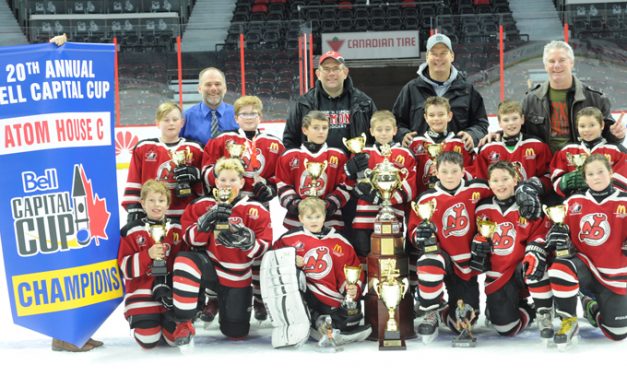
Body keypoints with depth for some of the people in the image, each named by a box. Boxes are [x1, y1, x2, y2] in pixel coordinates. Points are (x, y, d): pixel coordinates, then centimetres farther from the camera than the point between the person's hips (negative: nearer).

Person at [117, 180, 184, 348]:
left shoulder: (178, 229, 7)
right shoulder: (131, 231, 0)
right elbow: (126, 267, -4)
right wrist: (148, 255, -19)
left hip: (172, 292, 2)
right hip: (142, 292, -2)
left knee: (178, 337, -11)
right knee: (148, 340, -15)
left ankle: (164, 321, 24)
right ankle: (143, 320, 21)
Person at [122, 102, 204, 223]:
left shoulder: (194, 149, 7)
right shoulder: (143, 148, 4)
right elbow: (133, 182, 4)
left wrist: (194, 174, -10)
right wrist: (133, 208, -2)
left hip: (186, 216, 1)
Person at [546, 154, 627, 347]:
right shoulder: (574, 202, 1)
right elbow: (560, 225, 8)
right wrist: (557, 233, -15)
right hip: (584, 266, 0)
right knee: (560, 268, -36)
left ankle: (592, 306, 32)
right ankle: (569, 322, -13)